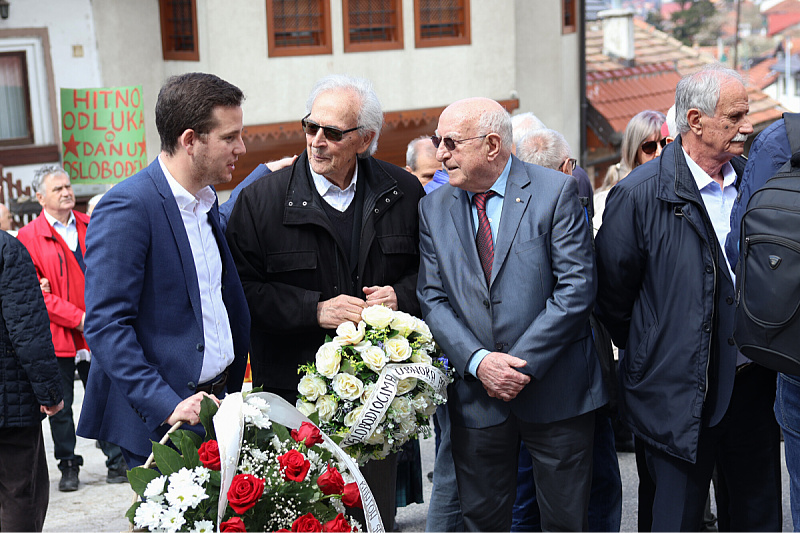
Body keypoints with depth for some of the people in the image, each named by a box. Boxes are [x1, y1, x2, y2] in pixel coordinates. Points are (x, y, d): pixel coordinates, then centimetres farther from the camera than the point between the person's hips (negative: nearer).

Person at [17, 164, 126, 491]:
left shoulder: (91, 228, 7)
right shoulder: (28, 237, -5)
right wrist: (78, 318, -15)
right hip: (57, 336, -2)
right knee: (61, 406, 8)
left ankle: (117, 462, 18)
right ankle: (68, 467, 22)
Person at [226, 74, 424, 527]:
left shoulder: (403, 193, 2)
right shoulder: (262, 200, -6)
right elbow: (245, 287, -8)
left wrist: (400, 295, -9)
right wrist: (315, 310, -18)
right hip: (296, 387, -2)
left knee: (377, 510, 15)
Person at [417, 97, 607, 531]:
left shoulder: (556, 192, -6)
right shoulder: (434, 208, 6)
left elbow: (576, 288, -11)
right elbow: (432, 298, 2)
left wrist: (524, 363, -15)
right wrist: (478, 361, -13)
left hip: (555, 387, -3)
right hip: (476, 396, 3)